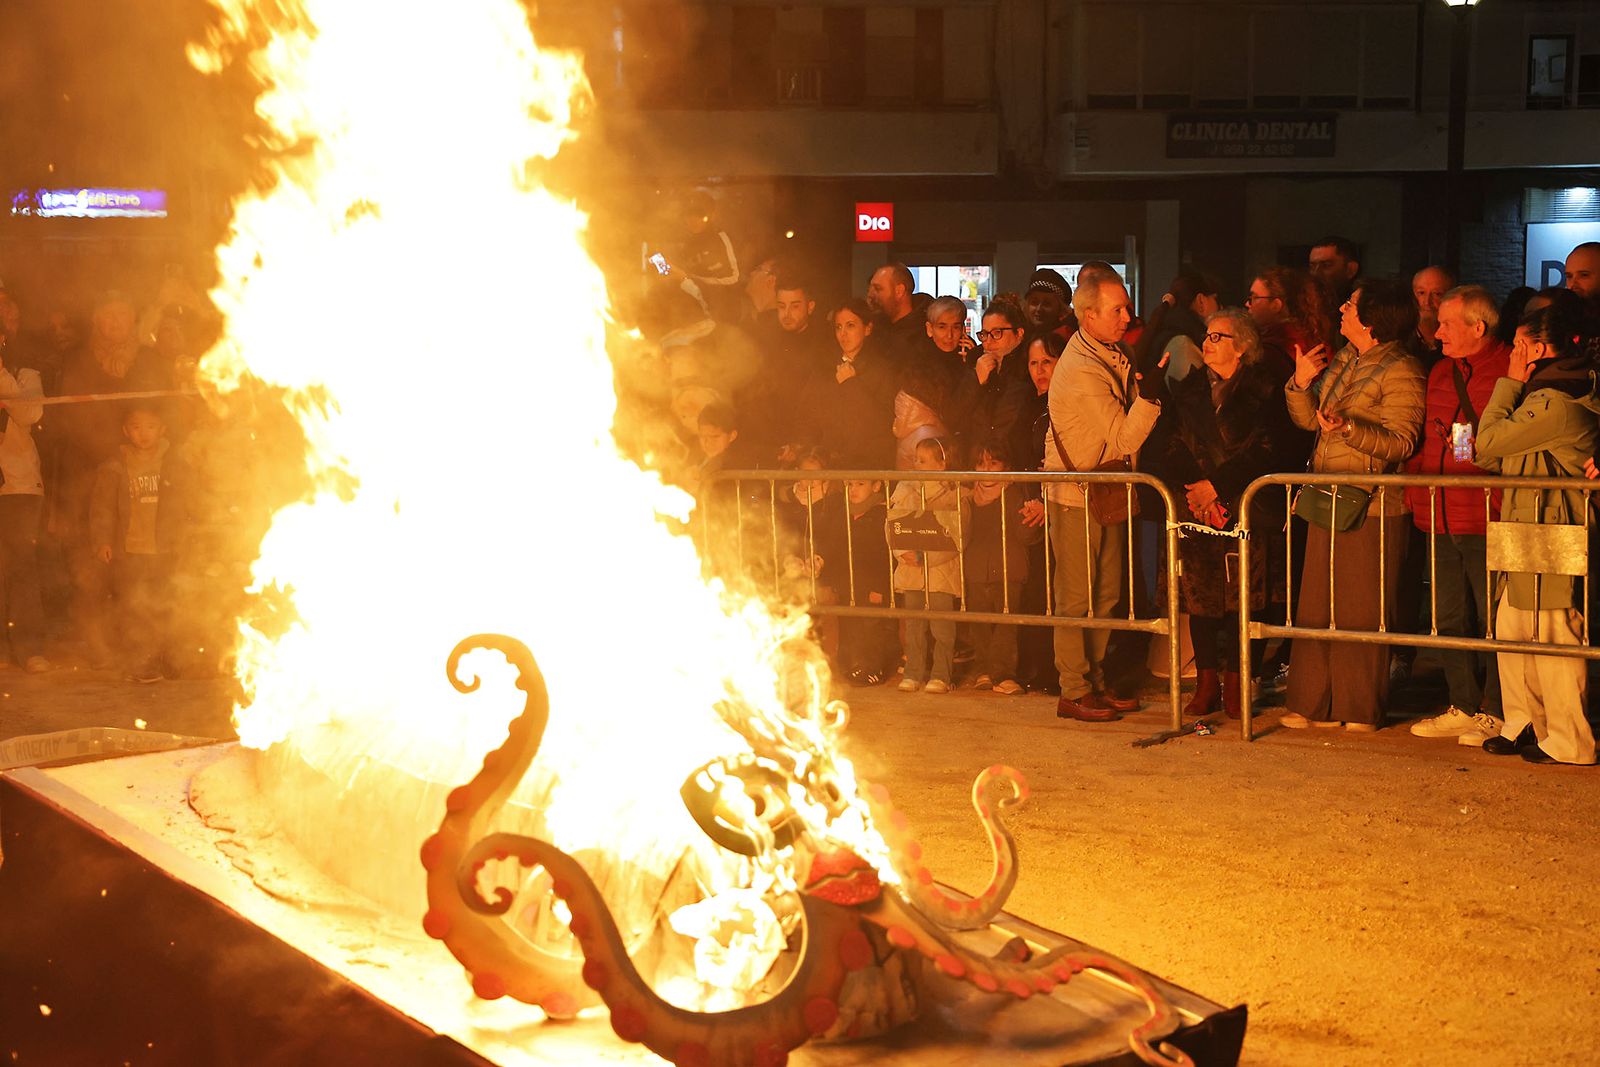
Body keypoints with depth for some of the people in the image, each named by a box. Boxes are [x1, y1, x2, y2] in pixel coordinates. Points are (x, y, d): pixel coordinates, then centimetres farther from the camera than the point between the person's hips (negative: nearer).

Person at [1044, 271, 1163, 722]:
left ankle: (1096, 681, 23)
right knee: (1076, 596, -1)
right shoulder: (1082, 371, -24)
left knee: (1106, 593, 13)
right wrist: (1150, 392, -33)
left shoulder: (1113, 352, 4)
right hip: (1075, 493, -9)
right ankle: (1073, 693, 6)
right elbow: (1125, 437, -24)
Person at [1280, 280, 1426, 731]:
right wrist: (1301, 383, -1)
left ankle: (1360, 710, 8)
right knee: (1316, 605, 10)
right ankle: (1316, 704, 18)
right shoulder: (1344, 359, 14)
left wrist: (1348, 428, -29)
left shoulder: (1401, 371, -11)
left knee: (1360, 611, -2)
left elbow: (1401, 442, -17)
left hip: (1371, 506, -8)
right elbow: (1308, 420, 16)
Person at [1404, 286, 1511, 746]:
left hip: (1489, 520, -8)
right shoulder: (1440, 372, 16)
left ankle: (1495, 713, 8)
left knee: (1494, 619, -2)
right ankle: (1464, 708, 23)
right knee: (1448, 618, 13)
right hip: (1440, 518, 8)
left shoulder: (1510, 370, -7)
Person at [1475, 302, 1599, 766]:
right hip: (1529, 537, 11)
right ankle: (1525, 726, 23)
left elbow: (1488, 445, -12)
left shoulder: (1553, 404, -19)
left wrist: (1510, 384, -6)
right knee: (1511, 628, 14)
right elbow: (1495, 453, 20)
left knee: (1552, 635, -5)